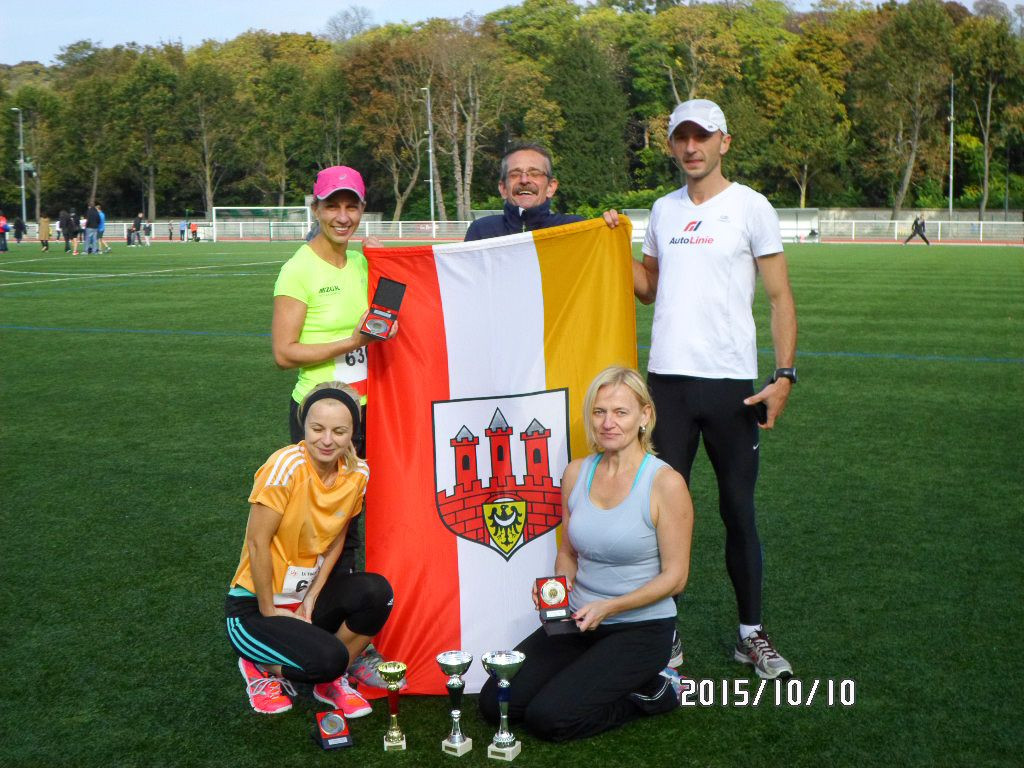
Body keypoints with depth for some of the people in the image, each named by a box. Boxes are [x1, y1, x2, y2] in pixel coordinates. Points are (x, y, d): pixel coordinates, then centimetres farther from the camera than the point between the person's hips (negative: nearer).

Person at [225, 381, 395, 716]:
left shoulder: (357, 474, -6)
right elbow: (257, 543, -19)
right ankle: (263, 668, 5)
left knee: (377, 592, -22)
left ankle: (330, 681, 1)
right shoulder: (287, 465, -23)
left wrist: (312, 599, -5)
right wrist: (269, 611, -12)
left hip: (308, 592, 6)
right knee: (329, 658, -27)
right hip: (255, 603, -5)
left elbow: (335, 541, 4)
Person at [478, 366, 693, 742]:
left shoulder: (666, 484, -15)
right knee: (495, 702, -5)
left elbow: (675, 576, -12)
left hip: (641, 628, -6)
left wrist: (610, 606, -23)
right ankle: (607, 681, 13)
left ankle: (650, 691, 5)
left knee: (548, 718, -18)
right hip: (578, 621, 6)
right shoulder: (577, 473, 2)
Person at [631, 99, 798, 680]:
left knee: (739, 512, 5)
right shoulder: (663, 210, 13)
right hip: (667, 377, 4)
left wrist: (784, 376, -12)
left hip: (730, 381, -3)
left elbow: (781, 297, -3)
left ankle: (752, 634, 18)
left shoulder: (750, 207, -1)